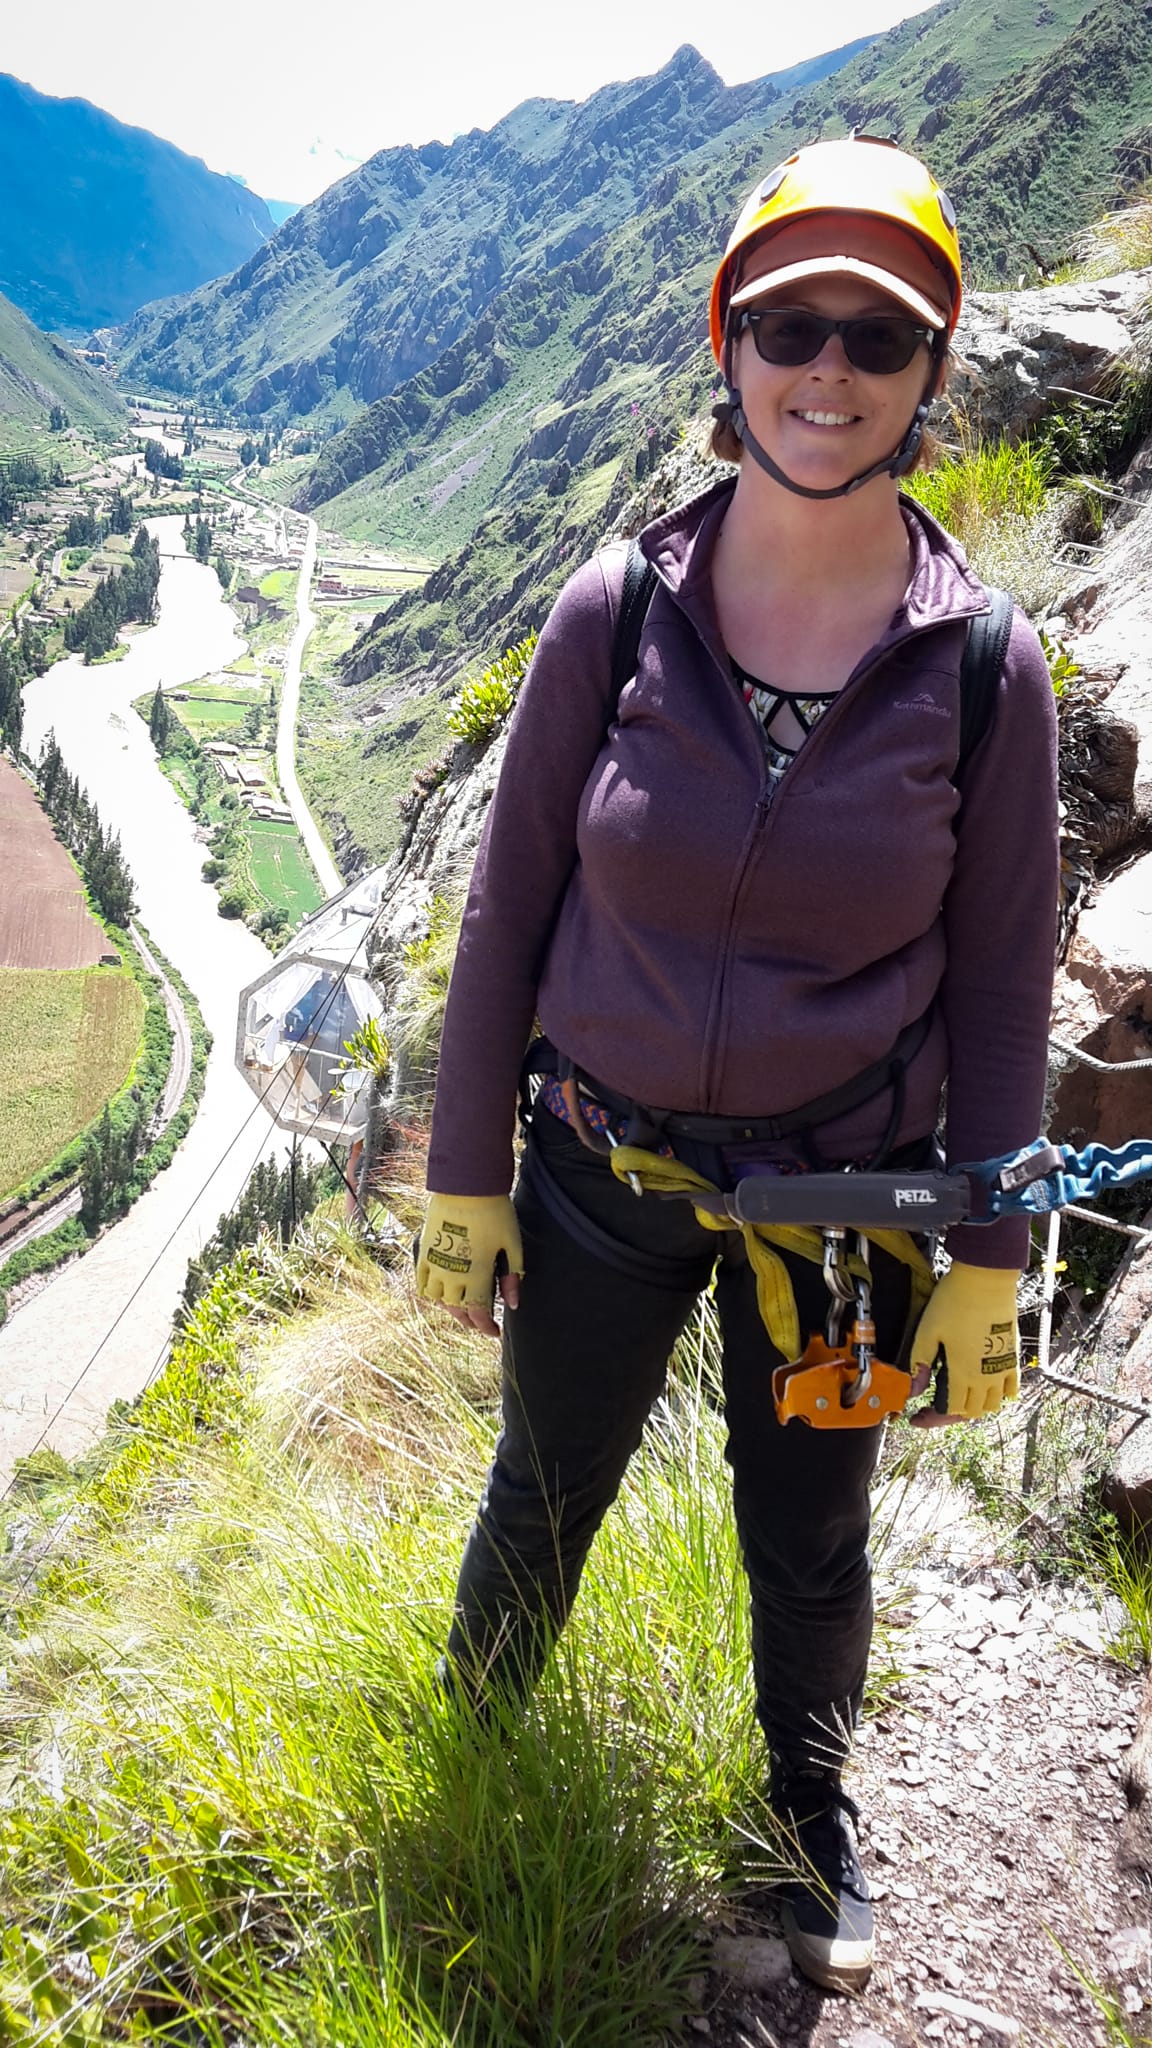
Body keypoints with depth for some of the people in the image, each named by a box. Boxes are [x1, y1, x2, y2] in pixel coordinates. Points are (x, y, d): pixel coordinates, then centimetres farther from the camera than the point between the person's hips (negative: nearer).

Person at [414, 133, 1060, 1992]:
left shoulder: (985, 664, -11)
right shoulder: (613, 611, -10)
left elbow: (1000, 982, -4)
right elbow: (509, 903, -3)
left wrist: (987, 1271, -2)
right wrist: (466, 1174, -1)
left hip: (844, 1200, 0)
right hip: (600, 1168, 1)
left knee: (809, 1541, 19)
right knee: (543, 1501, 20)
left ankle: (812, 1810, 51)